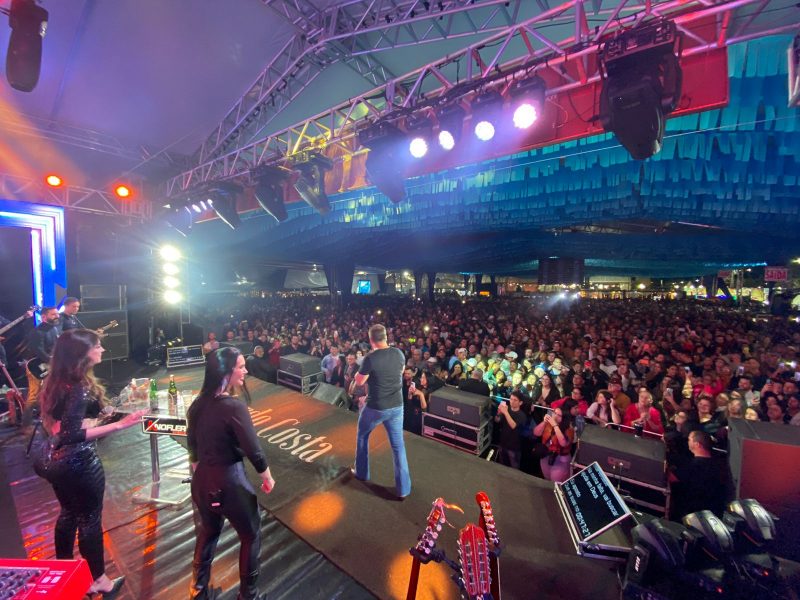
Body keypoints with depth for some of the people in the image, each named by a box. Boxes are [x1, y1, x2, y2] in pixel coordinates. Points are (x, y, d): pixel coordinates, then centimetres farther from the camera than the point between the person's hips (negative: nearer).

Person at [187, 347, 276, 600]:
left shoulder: (199, 404, -4)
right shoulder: (234, 407, -26)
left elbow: (193, 446, 9)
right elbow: (253, 450, -22)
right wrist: (267, 477, -5)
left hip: (202, 480, 7)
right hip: (229, 481, -7)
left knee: (208, 531, 32)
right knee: (251, 535, 18)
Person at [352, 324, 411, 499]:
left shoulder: (370, 358, -21)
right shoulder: (399, 354, -6)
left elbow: (358, 382, -9)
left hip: (376, 408, -3)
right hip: (396, 406, 4)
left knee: (362, 436, 25)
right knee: (398, 445, 13)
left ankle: (362, 473, 41)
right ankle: (403, 488, 20)